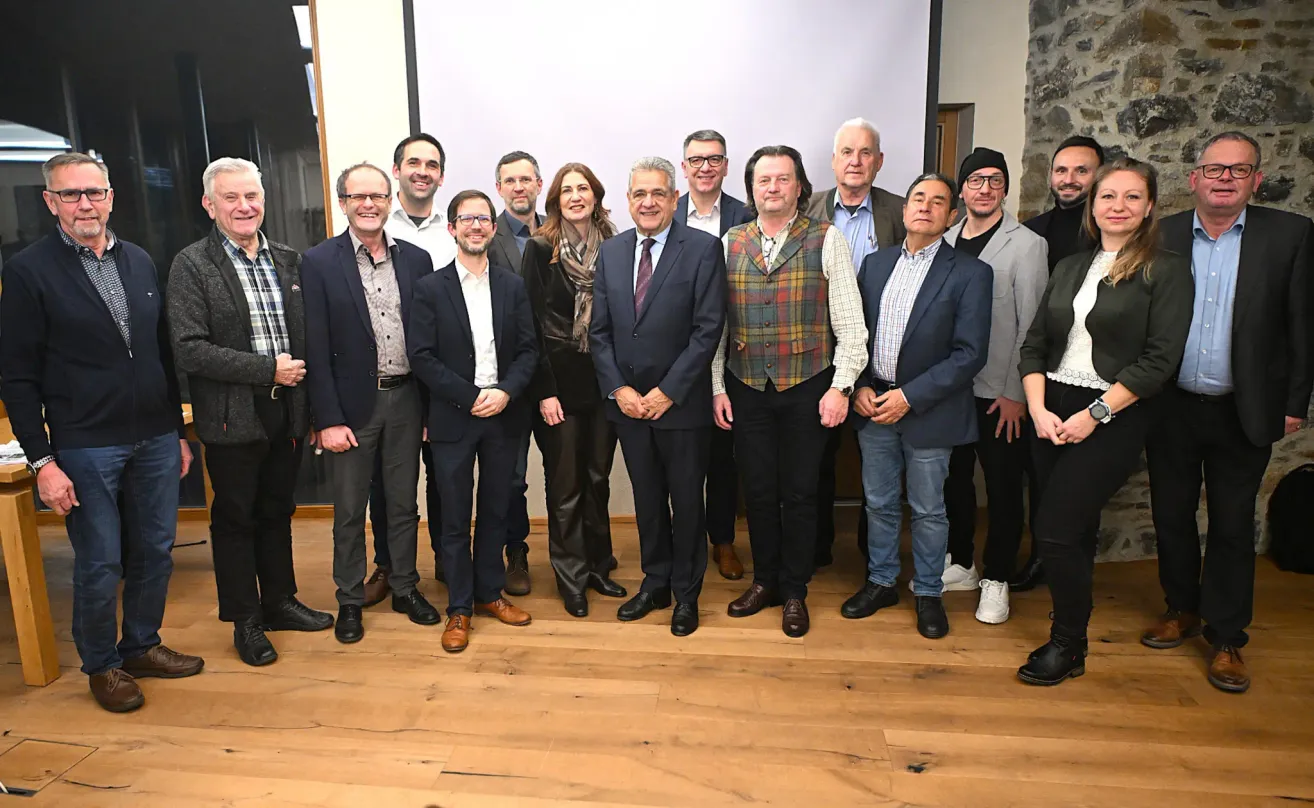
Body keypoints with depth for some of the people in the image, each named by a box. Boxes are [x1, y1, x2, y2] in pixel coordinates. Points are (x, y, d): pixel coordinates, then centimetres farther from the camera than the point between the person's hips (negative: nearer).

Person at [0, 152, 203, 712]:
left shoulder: (140, 262, 8)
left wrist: (178, 430, 12)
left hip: (156, 440, 5)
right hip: (86, 448, -4)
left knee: (156, 551, 13)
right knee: (99, 565, 5)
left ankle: (141, 645, 33)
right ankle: (101, 665, 26)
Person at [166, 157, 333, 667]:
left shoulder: (288, 262, 8)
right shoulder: (191, 266, -8)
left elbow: (307, 337, 11)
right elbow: (189, 349, -17)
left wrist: (309, 405, 1)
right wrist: (268, 369, -18)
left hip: (286, 412, 5)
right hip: (233, 418, -4)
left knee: (277, 511, 18)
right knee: (235, 519, 9)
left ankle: (280, 602, 34)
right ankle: (246, 621, 24)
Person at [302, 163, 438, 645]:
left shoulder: (415, 259, 4)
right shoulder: (319, 262, -5)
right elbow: (316, 347, -7)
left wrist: (431, 407, 3)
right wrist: (328, 419, -11)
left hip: (406, 399, 3)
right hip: (352, 404, -2)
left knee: (404, 503, 14)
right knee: (349, 510, 9)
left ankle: (405, 587, 31)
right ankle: (349, 599, 26)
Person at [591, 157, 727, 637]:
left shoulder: (703, 249, -8)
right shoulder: (610, 252, 6)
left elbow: (708, 329, -13)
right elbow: (599, 330, 7)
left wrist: (667, 392, -15)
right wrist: (618, 388, -5)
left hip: (682, 403, -4)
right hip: (628, 401, 4)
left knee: (686, 501, 9)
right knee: (646, 499, 16)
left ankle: (686, 593, 27)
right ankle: (655, 583, 33)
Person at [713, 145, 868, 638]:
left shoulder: (827, 240, -2)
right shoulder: (731, 243, 6)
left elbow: (850, 323, -4)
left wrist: (841, 387, -10)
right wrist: (717, 387, 3)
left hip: (807, 389, -2)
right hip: (747, 389, 3)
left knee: (799, 493, 6)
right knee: (757, 490, 11)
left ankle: (794, 591, 23)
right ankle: (765, 581, 29)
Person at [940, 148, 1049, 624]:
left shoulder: (1026, 245, -6)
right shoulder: (945, 241, 7)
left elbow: (1031, 325, -9)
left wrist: (1016, 393, -12)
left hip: (1000, 392, -4)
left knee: (1002, 486, 6)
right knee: (954, 477, 14)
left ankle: (996, 579, 21)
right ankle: (960, 564, 31)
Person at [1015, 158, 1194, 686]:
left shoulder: (1166, 271, -4)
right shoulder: (1070, 268, 12)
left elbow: (1159, 360, -12)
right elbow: (1034, 344, 8)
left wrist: (1095, 414, -15)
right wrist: (1039, 409, -5)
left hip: (1114, 419, -5)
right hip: (1050, 413, 5)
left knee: (1055, 531, -8)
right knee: (1074, 530, 12)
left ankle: (1068, 646, 12)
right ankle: (1070, 631, 27)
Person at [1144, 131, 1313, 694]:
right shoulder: (1161, 236, 1)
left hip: (1242, 412, -1)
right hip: (1170, 407, 2)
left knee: (1232, 526, 7)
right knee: (1171, 516, 13)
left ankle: (1226, 638, 21)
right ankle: (1182, 609, 33)